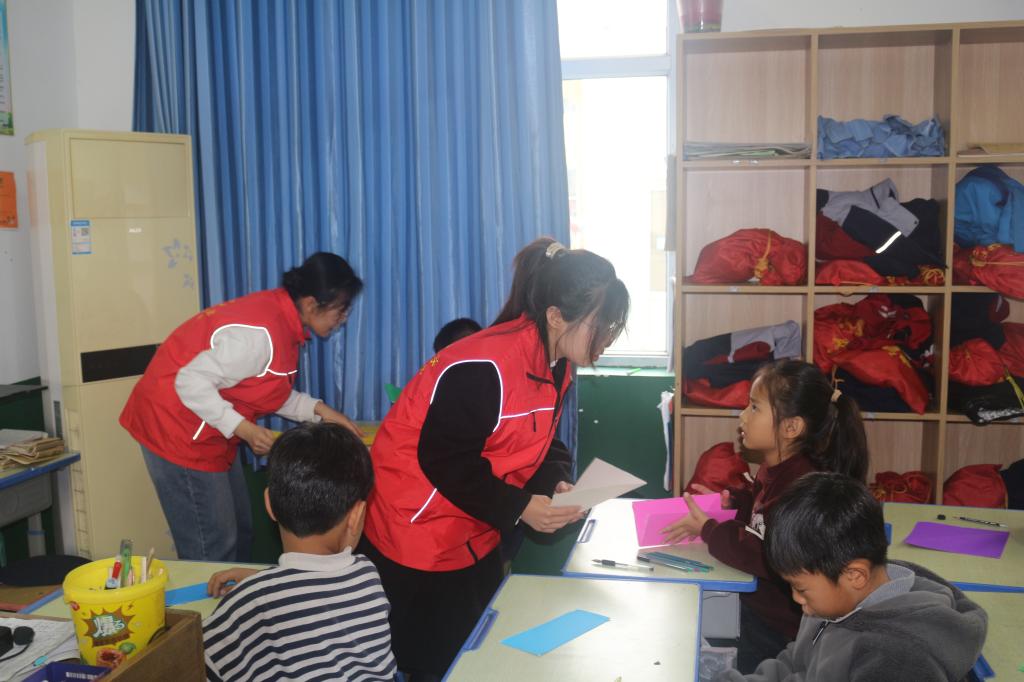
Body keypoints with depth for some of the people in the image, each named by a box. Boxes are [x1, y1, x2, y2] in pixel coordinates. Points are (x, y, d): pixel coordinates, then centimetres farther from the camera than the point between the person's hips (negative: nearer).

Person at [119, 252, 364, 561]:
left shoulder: (282, 317, 2)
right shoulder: (260, 334, -28)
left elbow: (269, 393, 8)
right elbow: (192, 382, -28)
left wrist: (320, 410, 1)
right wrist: (244, 429, -27)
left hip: (210, 432, 10)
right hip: (179, 431, -10)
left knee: (239, 535, 15)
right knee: (213, 549, -5)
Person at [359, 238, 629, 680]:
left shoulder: (557, 366, 0)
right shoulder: (484, 369, -29)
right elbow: (443, 460, -26)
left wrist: (546, 488, -7)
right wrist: (519, 508, -22)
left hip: (474, 536, 9)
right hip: (417, 531, -8)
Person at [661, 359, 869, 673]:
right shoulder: (778, 469, 0)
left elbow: (768, 558, -33)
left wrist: (707, 529, -24)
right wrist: (729, 501, 1)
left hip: (779, 629, -9)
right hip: (759, 609, 9)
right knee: (748, 671, 24)